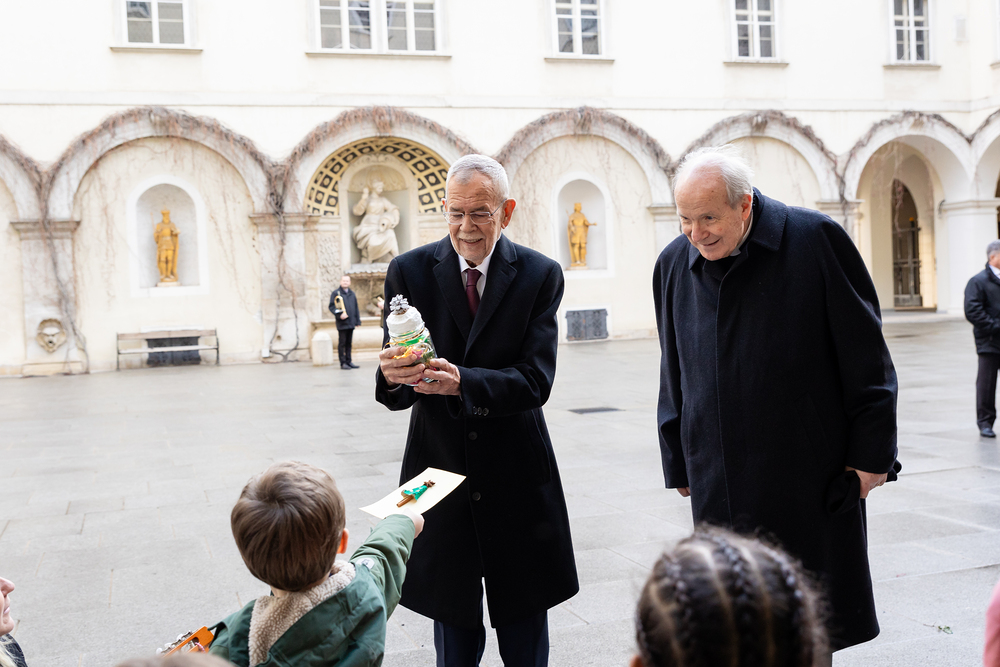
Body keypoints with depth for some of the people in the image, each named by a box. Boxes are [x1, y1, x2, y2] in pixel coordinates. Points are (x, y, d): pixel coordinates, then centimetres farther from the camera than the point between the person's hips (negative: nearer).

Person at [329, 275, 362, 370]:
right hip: (342, 323, -5)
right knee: (342, 343, -2)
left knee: (349, 343, 10)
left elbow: (356, 308, 19)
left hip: (351, 323, 5)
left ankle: (348, 361, 16)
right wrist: (339, 315, -19)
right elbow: (331, 307, -5)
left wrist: (357, 321, 14)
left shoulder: (352, 294, 16)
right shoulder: (336, 293, -1)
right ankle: (343, 363, 2)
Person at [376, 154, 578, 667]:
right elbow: (397, 393, -6)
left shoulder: (540, 275, -3)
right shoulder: (409, 271, -2)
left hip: (518, 477, 0)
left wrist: (461, 382, -32)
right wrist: (392, 375, -31)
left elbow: (535, 381, -14)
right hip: (440, 470, 1)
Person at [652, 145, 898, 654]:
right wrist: (679, 461, 13)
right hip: (720, 484, 4)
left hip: (814, 474, -3)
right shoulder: (673, 264, 5)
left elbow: (866, 357, -6)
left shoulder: (816, 239, -9)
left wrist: (870, 453, -6)